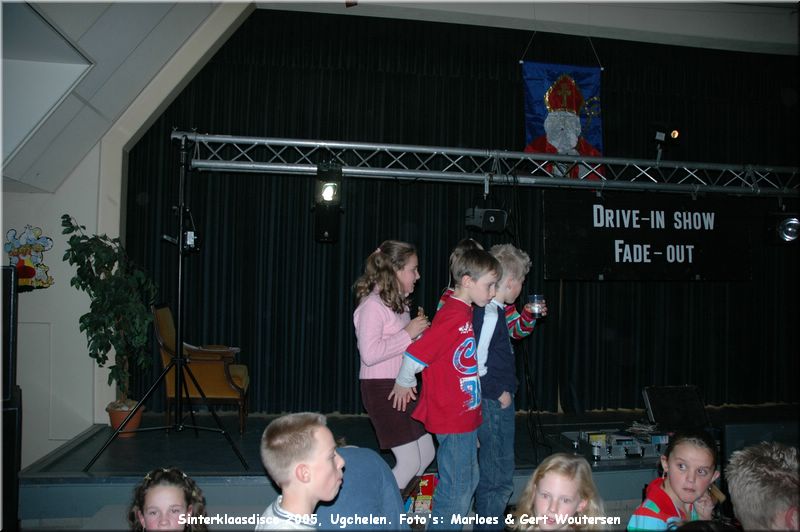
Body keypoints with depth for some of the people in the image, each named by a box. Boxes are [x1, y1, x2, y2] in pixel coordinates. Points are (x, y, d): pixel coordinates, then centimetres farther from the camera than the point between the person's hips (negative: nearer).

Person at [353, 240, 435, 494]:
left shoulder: (397, 303, 12)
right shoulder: (372, 305, -16)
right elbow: (369, 354, -26)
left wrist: (420, 328, 5)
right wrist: (408, 333, -21)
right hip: (382, 388, -10)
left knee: (427, 454, 14)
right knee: (410, 462, -5)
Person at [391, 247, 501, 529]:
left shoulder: (464, 312, 7)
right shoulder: (454, 316, -23)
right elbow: (416, 353, -23)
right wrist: (405, 385, -8)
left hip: (465, 414, 10)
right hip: (453, 419, -10)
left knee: (467, 482, 21)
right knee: (457, 488, 3)